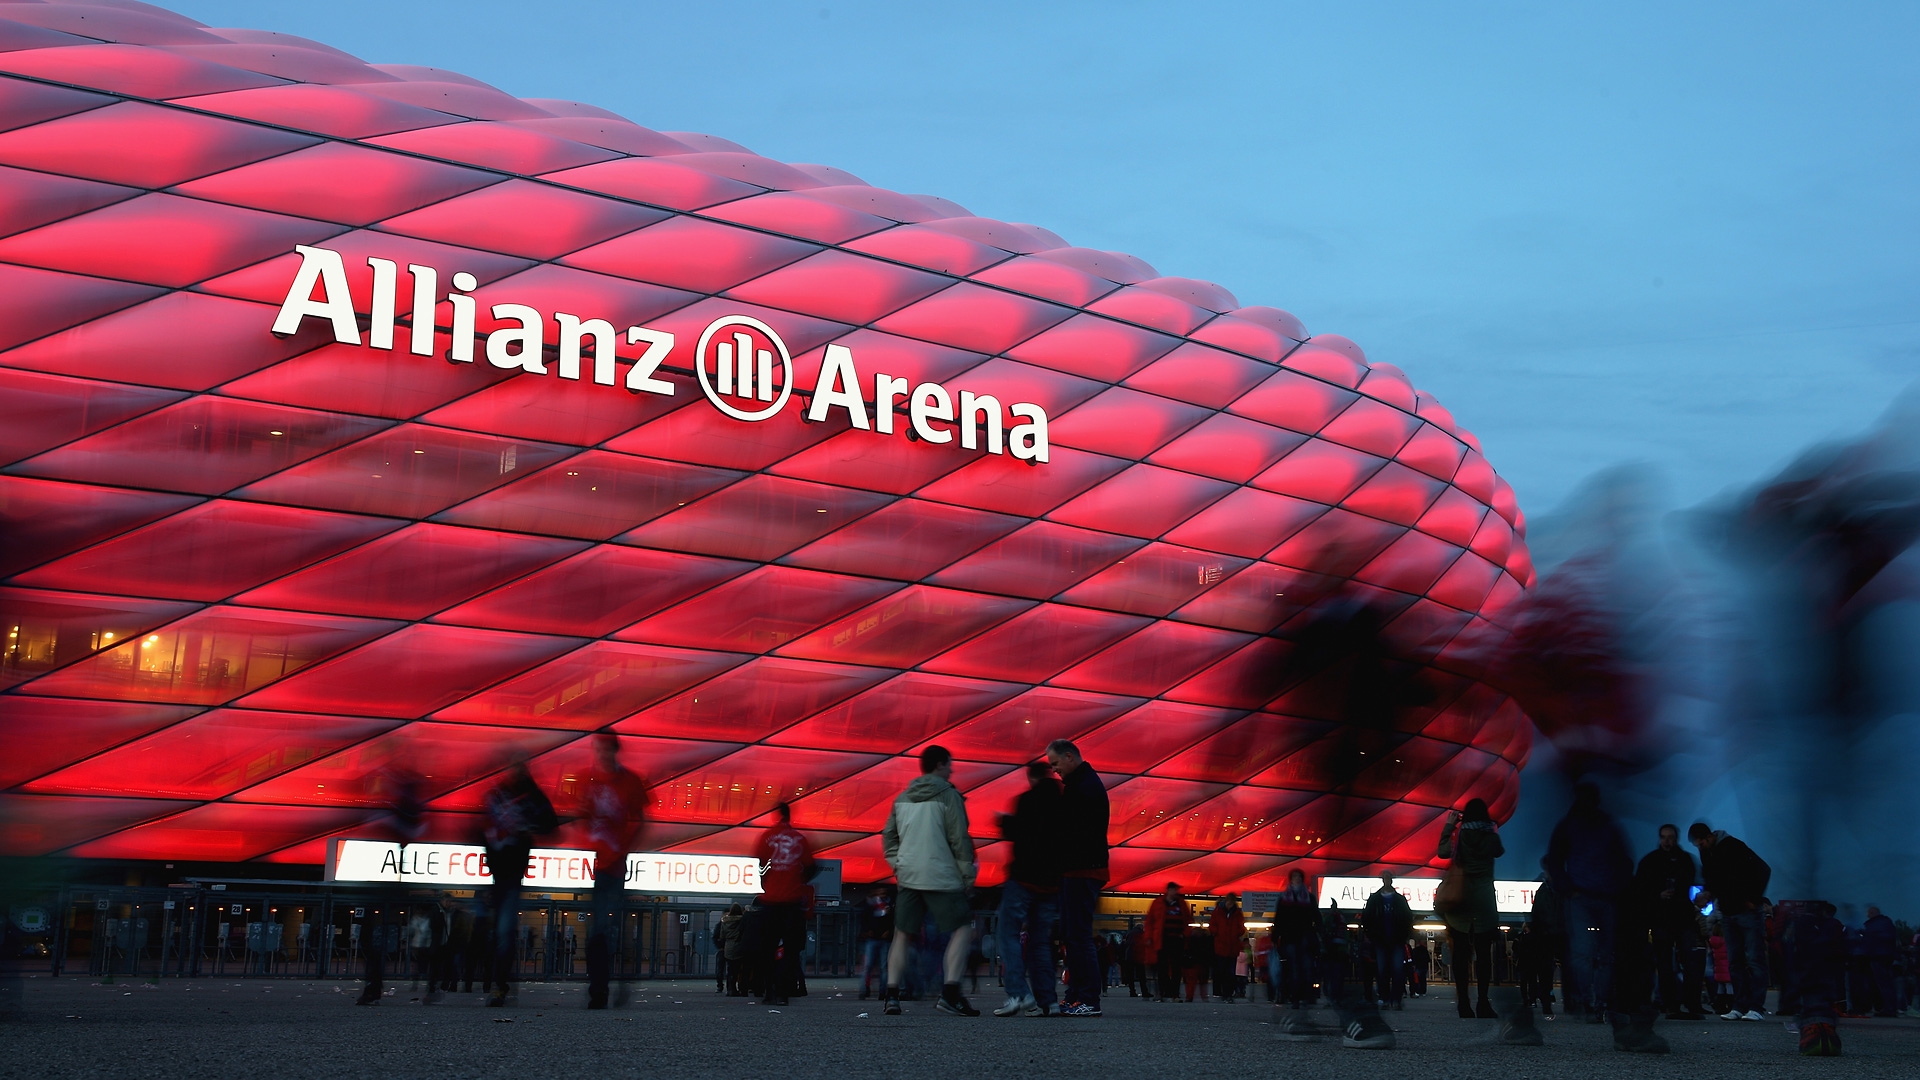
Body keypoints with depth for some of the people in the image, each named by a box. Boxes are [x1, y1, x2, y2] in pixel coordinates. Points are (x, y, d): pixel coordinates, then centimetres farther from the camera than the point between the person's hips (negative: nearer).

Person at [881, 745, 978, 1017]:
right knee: (962, 929, -1)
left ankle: (891, 995, 2)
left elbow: (888, 836, 16)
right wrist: (968, 874, -1)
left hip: (908, 876, 6)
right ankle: (950, 993, -14)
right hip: (942, 877, -6)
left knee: (902, 935, 11)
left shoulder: (903, 797, 14)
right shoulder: (948, 795, -5)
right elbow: (959, 839, -8)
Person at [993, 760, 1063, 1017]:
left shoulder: (1027, 800, -7)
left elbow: (1015, 833, -15)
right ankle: (1045, 1000, 3)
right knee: (1041, 941, 11)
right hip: (1051, 883, 6)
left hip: (1023, 878, -6)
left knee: (1009, 934, -3)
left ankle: (1018, 994, -18)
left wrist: (1003, 821, 5)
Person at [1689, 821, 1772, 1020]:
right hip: (1727, 913, 8)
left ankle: (1756, 1007, -10)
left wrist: (1753, 900, -14)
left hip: (1748, 911, -8)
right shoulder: (1706, 854, 9)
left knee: (1754, 959, -7)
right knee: (1734, 962, 6)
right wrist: (1708, 894, 0)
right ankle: (1739, 1006, 7)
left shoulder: (1733, 847, -14)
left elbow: (1764, 870, -14)